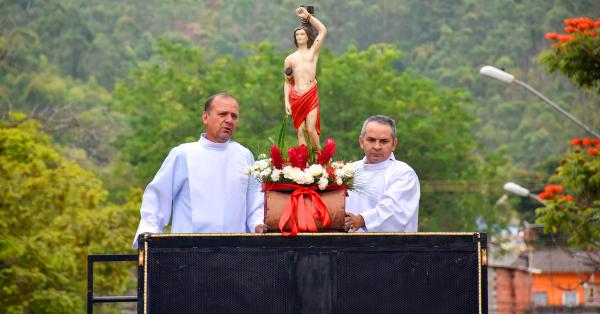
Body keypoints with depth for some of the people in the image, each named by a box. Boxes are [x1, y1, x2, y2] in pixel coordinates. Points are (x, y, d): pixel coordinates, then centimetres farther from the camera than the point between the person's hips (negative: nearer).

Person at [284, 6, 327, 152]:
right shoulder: (290, 59, 16)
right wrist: (286, 102, 4)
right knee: (300, 131, -1)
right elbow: (287, 82, 15)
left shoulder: (313, 52, 12)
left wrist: (308, 16, 1)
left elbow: (323, 31, 1)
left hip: (311, 95, -2)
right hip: (296, 97, 2)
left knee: (311, 129, -12)